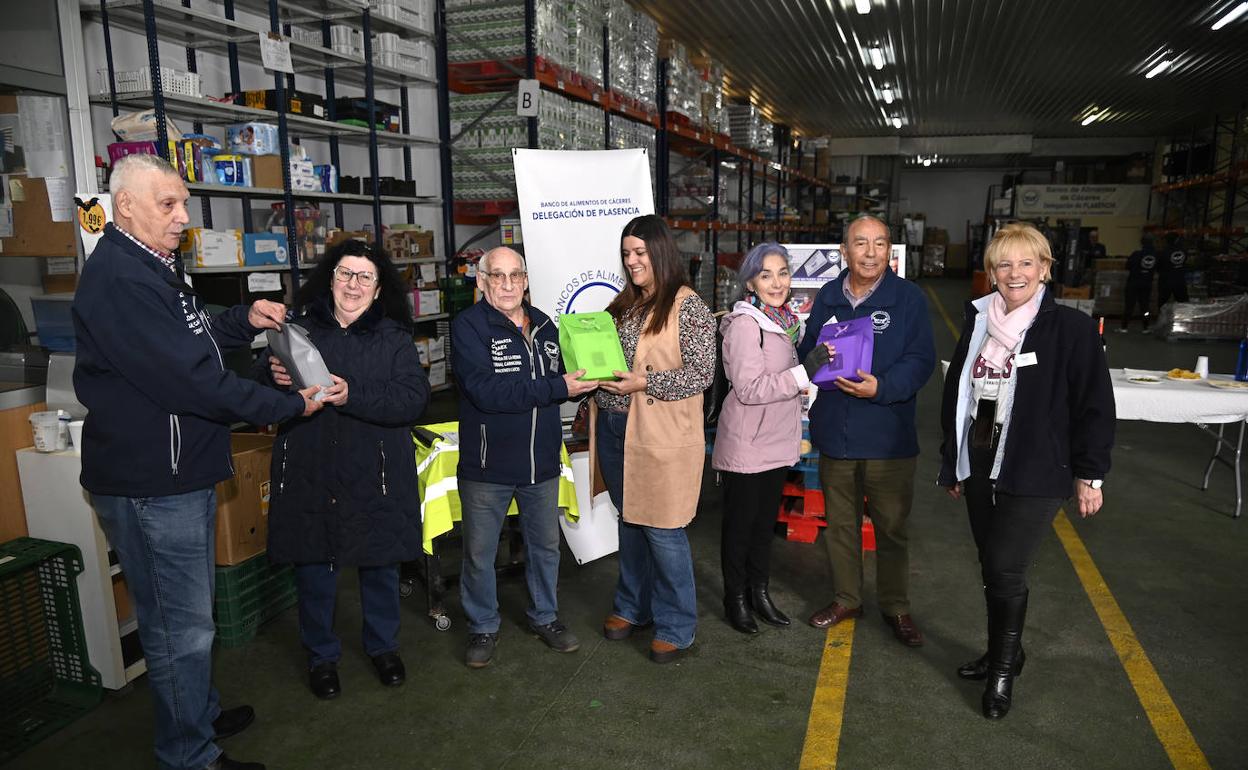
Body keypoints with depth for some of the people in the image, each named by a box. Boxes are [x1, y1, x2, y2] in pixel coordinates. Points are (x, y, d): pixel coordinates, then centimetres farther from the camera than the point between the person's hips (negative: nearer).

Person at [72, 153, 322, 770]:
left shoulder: (154, 267, 13)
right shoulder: (118, 279, -22)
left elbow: (188, 340, 24)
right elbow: (191, 381, -27)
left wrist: (244, 320, 4)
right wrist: (290, 406, -18)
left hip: (181, 472, 11)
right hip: (149, 483, -11)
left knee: (190, 611, 24)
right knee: (180, 626, 3)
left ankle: (202, 715, 42)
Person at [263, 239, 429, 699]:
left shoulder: (394, 337, 0)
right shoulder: (299, 328, 3)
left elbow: (414, 397, -13)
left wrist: (352, 396, -26)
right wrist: (276, 380, -16)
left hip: (375, 476, 0)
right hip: (309, 475, 1)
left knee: (380, 565, 13)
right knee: (313, 570, 11)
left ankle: (383, 646, 36)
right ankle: (322, 656, 33)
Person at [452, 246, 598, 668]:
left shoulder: (543, 325, 7)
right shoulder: (468, 325, -12)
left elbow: (560, 381, 17)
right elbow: (484, 391, -25)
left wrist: (586, 380, -6)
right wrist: (557, 388, -27)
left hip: (542, 462, 5)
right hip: (487, 465, -5)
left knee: (545, 545, 19)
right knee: (479, 554, 10)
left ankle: (545, 617, 40)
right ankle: (483, 628, 31)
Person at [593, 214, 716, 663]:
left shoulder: (687, 305, -9)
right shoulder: (624, 302, 12)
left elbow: (702, 374, -14)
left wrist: (643, 382, -20)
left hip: (662, 436, -7)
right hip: (613, 428, 7)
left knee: (662, 530, 1)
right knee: (630, 521, 18)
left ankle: (677, 626, 17)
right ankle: (632, 606, 35)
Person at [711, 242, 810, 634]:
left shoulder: (784, 319, 7)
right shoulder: (745, 324, -19)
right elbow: (749, 389, -25)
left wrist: (798, 432, 12)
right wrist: (806, 371, -25)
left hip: (777, 440, 8)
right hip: (746, 444, -8)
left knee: (766, 520, 18)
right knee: (740, 523, 7)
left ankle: (759, 592, 32)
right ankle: (735, 598, 23)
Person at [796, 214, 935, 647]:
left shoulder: (908, 297, -4)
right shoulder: (827, 298, 7)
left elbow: (920, 360, -10)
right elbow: (805, 355, 12)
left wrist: (881, 387, -24)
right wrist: (818, 359, -11)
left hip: (888, 438, -3)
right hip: (834, 435, 4)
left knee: (891, 527, 7)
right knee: (840, 524, 15)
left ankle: (896, 607, 26)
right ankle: (846, 599, 33)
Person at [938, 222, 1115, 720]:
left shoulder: (1071, 329, -9)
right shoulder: (978, 323, 6)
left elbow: (1094, 405, -6)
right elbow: (955, 395, 12)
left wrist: (1089, 474, -6)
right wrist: (952, 464, 15)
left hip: (1034, 475, -5)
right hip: (980, 468, 5)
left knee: (1006, 571, -4)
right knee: (992, 568, 14)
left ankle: (1003, 669, 18)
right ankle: (1003, 652, 35)